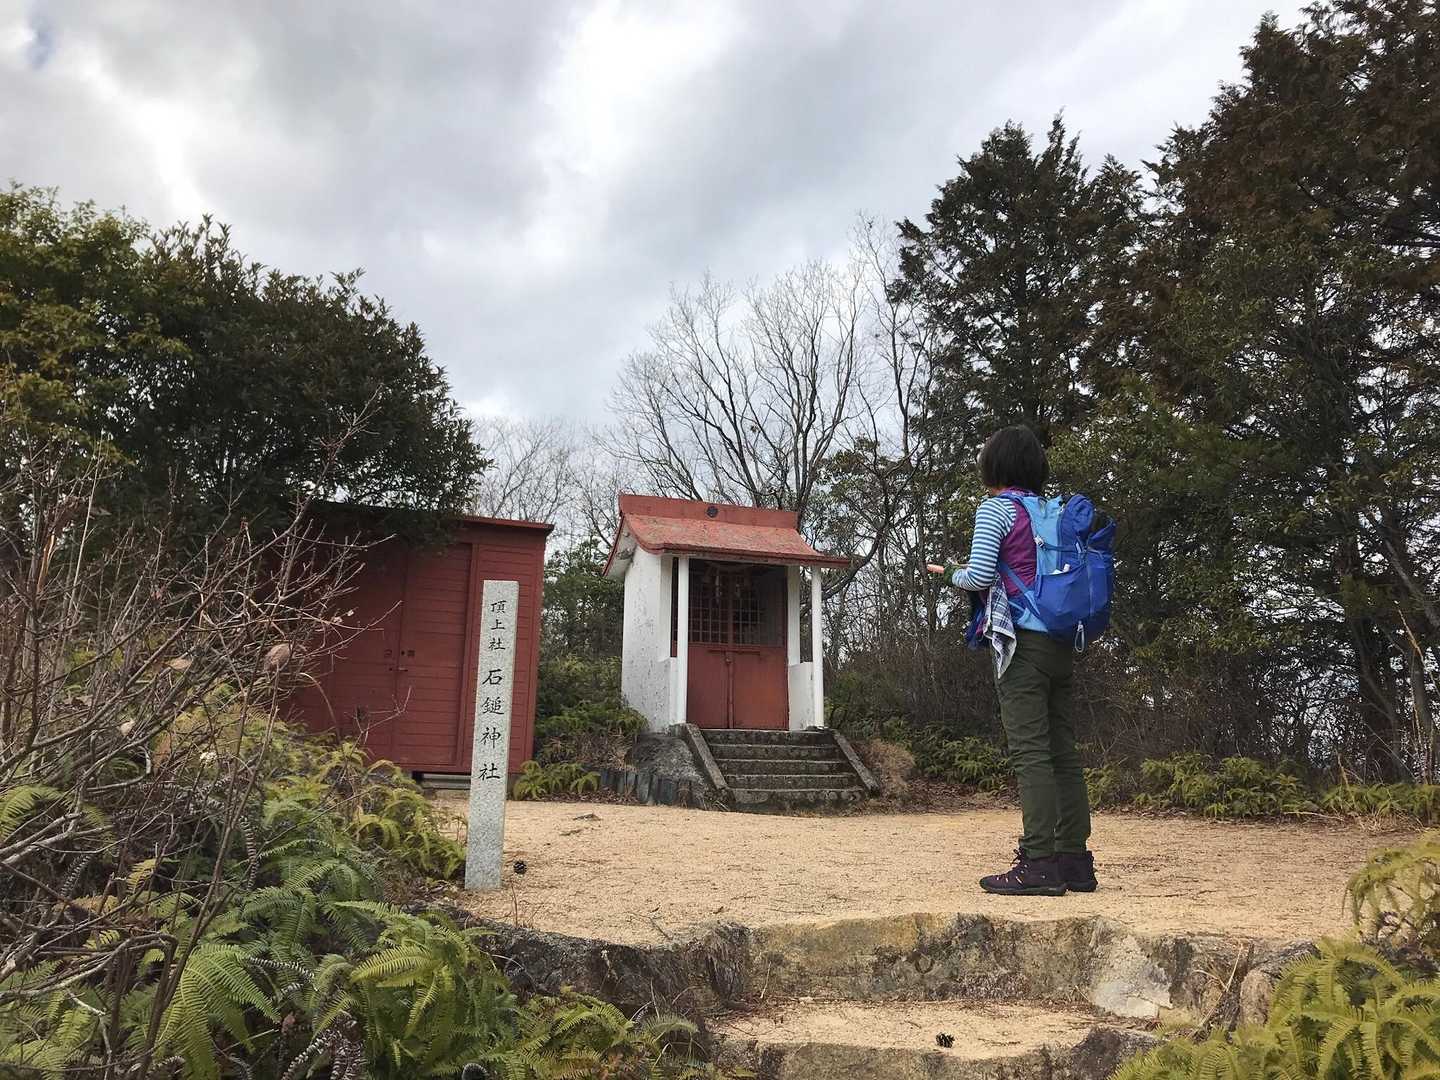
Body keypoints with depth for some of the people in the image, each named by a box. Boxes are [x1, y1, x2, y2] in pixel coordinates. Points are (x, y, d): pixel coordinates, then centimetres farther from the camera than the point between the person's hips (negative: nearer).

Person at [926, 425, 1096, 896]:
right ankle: (1075, 861, 12)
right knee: (1063, 751, 8)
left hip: (1022, 641, -7)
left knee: (1030, 751, -8)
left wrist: (949, 572, 8)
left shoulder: (996, 508, -4)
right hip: (1062, 643, 7)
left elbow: (979, 576, -12)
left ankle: (1040, 863, -9)